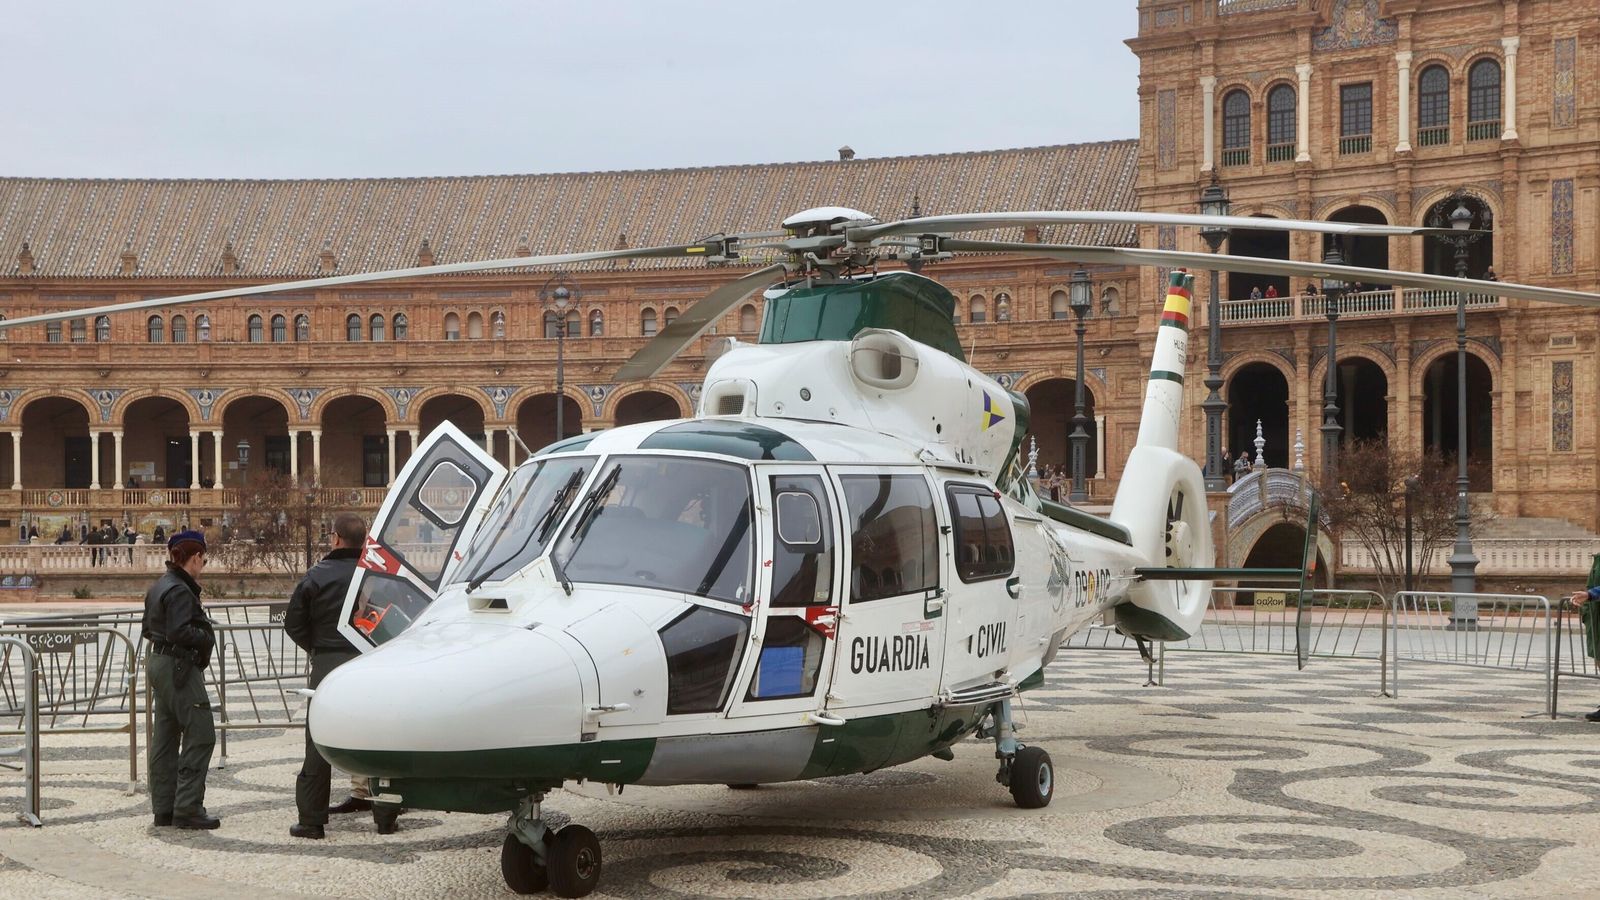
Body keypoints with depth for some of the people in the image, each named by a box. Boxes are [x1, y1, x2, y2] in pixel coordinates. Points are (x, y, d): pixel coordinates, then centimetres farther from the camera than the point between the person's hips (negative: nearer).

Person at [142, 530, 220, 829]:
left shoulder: (158, 587, 15)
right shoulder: (180, 591, -17)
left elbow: (149, 629, 19)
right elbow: (180, 632, -25)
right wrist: (208, 636, -9)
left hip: (158, 664, 11)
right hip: (179, 667, -11)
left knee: (165, 737, 12)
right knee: (200, 734, -6)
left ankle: (163, 808, 16)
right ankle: (187, 808, -7)